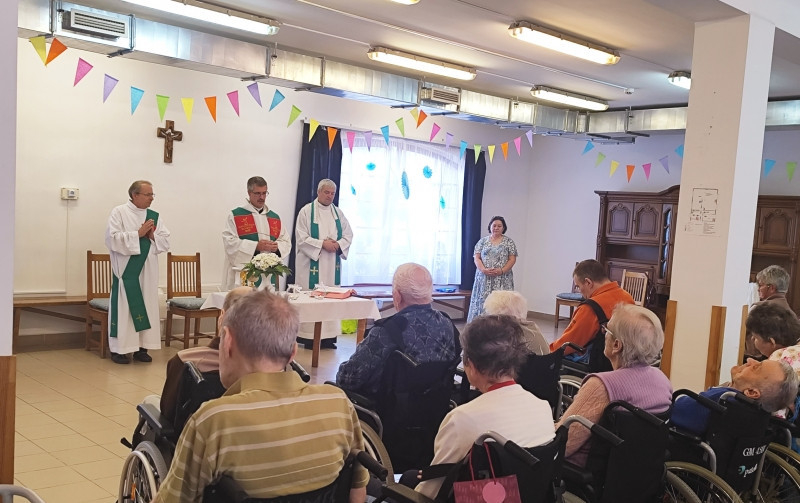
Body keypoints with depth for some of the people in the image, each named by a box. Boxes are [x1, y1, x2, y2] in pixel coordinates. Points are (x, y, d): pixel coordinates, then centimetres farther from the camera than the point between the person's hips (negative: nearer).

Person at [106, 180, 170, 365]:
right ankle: (118, 349, 4)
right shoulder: (119, 212, -3)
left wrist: (153, 236, -10)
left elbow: (166, 242, 9)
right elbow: (112, 238, -14)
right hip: (126, 271, -5)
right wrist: (138, 234, -16)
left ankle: (141, 347, 13)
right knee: (124, 308, -3)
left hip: (148, 272, 5)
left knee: (146, 307, 5)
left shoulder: (154, 216, 11)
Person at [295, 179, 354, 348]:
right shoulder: (306, 211, -2)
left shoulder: (338, 212, 11)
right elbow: (301, 238, -9)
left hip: (332, 264, 4)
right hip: (311, 263, -4)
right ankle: (309, 336, 1)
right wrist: (322, 243, -17)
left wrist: (338, 244, -9)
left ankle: (328, 336, 8)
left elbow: (348, 234, 11)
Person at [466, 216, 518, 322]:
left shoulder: (508, 242, 7)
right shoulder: (483, 241, 11)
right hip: (484, 278, 2)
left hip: (502, 280, -1)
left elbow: (512, 259, 1)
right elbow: (476, 258, 5)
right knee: (482, 302, -2)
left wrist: (501, 271, -13)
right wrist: (483, 269, -12)